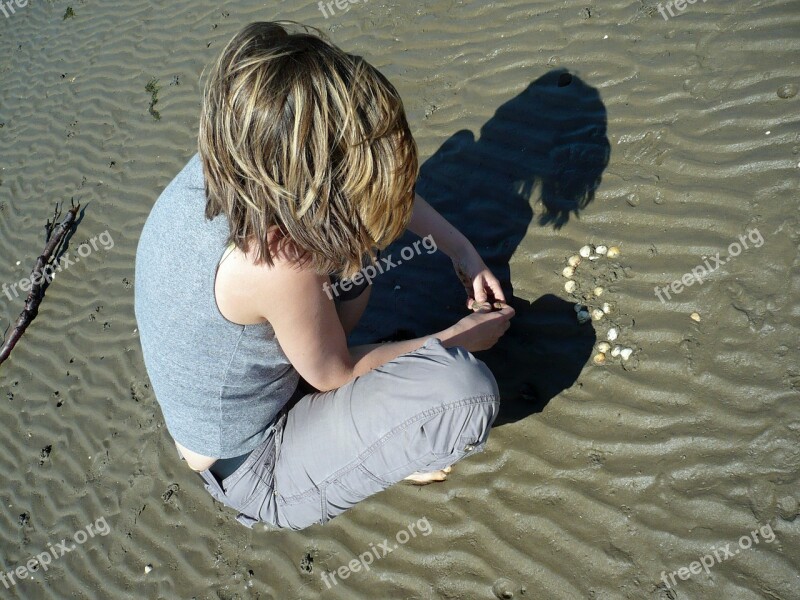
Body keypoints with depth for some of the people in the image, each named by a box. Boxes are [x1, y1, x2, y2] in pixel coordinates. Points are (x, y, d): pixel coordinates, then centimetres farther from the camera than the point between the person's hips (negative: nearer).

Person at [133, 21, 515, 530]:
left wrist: (462, 250, 1)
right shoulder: (275, 262, -38)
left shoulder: (217, 164, -17)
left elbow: (384, 189, -2)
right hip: (254, 473, -7)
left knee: (355, 229, 7)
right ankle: (372, 455, 6)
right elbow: (334, 374, -18)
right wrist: (459, 338, -7)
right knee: (466, 388, -26)